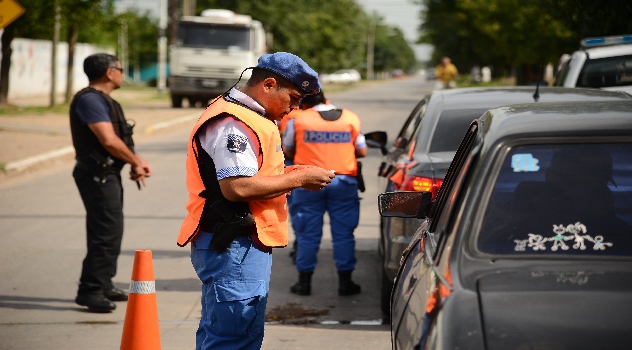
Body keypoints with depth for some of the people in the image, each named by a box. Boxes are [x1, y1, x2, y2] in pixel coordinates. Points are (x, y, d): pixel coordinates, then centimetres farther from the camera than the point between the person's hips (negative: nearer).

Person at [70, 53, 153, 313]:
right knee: (106, 233, -13)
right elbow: (109, 140, -23)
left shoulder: (103, 100, 17)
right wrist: (136, 162, -11)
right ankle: (90, 290, -11)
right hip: (98, 174, -11)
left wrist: (137, 161, 3)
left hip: (107, 174, 11)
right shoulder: (90, 100, -16)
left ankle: (103, 285, 26)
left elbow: (118, 139, 19)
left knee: (111, 231, 16)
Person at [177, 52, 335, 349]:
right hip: (234, 249, -11)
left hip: (242, 246, 11)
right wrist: (297, 179, -16)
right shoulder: (233, 123, -17)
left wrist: (287, 173, 10)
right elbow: (238, 187, -26)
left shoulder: (249, 116, 18)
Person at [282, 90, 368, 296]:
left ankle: (304, 281, 12)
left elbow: (288, 151, 9)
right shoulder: (351, 118, 3)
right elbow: (362, 151, 8)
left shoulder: (298, 120, -2)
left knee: (308, 233, 7)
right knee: (343, 233, 8)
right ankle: (345, 282, 11)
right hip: (343, 182, 1)